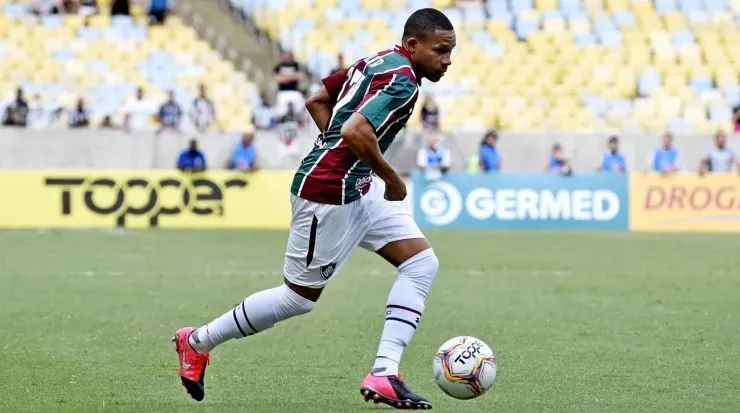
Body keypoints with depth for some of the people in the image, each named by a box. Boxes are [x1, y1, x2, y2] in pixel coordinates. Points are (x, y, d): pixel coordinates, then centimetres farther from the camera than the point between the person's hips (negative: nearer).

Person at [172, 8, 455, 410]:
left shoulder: (378, 62, 12)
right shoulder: (402, 82, -19)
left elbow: (317, 100, 19)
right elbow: (355, 132, -32)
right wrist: (391, 179, -17)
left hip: (358, 189, 10)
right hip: (327, 192, -10)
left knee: (421, 262, 2)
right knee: (300, 297, 3)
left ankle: (383, 374, -2)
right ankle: (198, 341, 20)